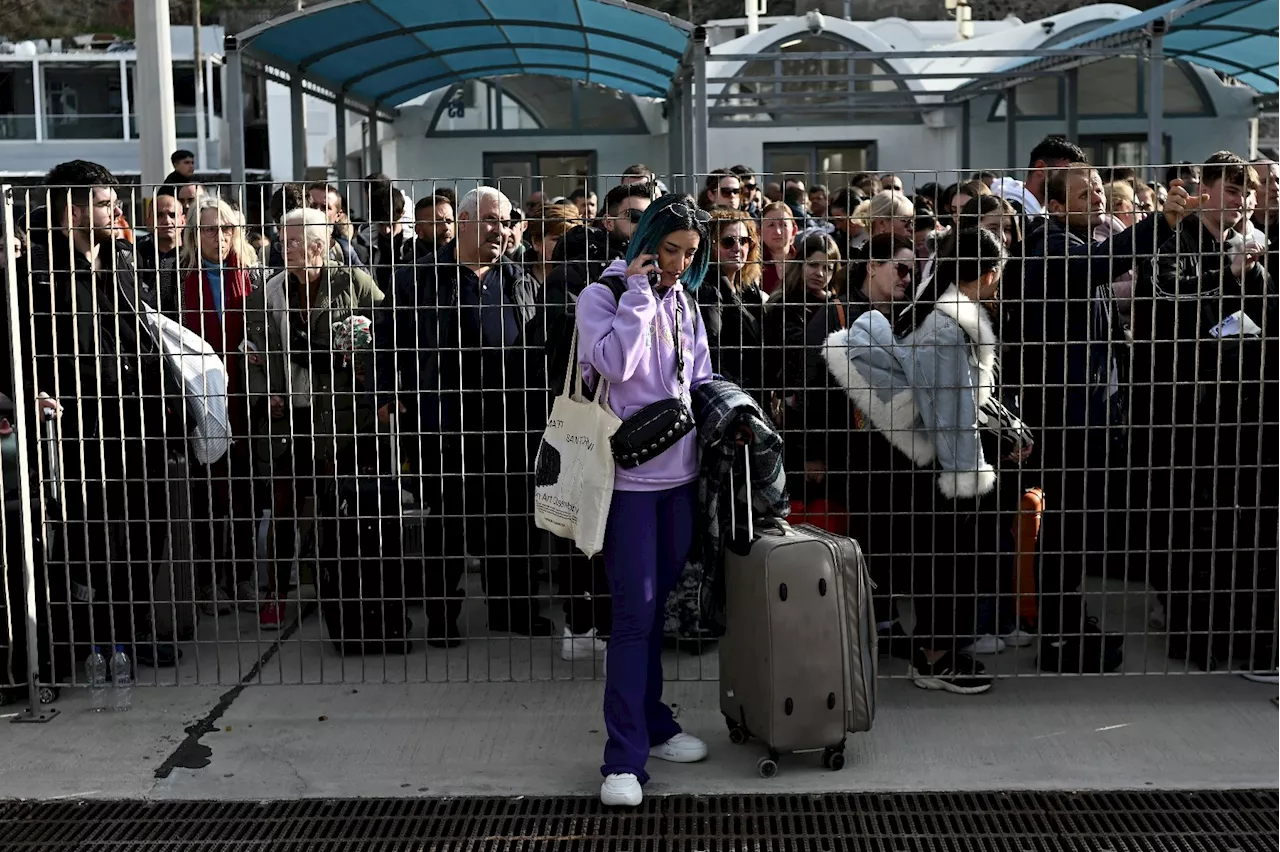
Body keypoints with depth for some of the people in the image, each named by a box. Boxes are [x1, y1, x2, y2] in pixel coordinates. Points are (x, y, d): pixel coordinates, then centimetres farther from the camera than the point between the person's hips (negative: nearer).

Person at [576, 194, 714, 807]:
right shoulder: (603, 296, -7)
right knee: (634, 614, -8)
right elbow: (615, 364, -24)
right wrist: (639, 292, -17)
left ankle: (652, 723, 27)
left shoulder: (683, 302, 13)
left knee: (657, 605, 15)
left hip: (678, 474, 6)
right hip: (628, 476, -6)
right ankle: (625, 757, -4)